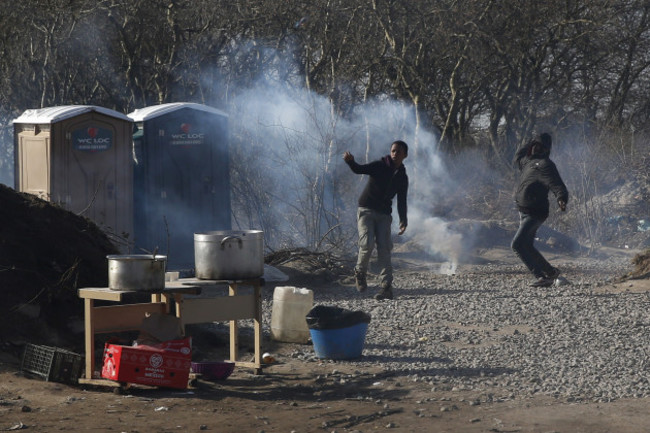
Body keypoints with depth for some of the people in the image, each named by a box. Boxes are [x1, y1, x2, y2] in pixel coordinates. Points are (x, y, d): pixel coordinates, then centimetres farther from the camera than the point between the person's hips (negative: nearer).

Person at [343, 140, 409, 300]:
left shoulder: (402, 177, 8)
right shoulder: (379, 166, -5)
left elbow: (401, 201, 11)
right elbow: (359, 169, -20)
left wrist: (403, 220, -4)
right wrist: (350, 161, -43)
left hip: (384, 215, 3)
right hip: (366, 210, -3)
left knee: (384, 248, -8)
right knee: (367, 243, -19)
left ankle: (386, 287, -12)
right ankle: (360, 272, 8)